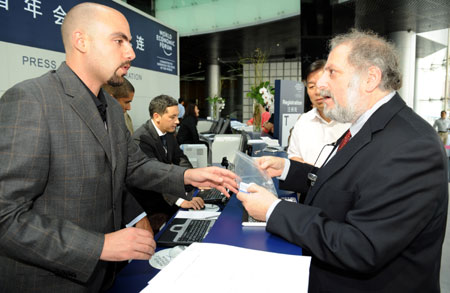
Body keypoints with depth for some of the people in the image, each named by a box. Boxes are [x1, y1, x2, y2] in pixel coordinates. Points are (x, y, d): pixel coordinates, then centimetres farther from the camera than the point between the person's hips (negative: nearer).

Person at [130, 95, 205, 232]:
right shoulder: (141, 138, -25)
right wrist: (180, 201, -42)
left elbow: (180, 158, 7)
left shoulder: (168, 132, 2)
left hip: (163, 189, 8)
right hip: (147, 199, -8)